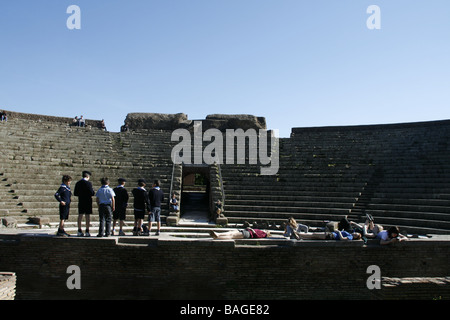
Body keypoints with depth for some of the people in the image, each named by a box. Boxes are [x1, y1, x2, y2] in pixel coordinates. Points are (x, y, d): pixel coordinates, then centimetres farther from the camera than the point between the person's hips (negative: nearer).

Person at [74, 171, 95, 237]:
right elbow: (92, 193, -17)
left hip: (80, 201, 5)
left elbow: (75, 193, 8)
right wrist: (94, 192, 4)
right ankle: (87, 232, -1)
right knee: (88, 216, -1)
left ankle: (79, 231, 12)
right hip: (88, 201, -5)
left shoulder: (78, 183, 6)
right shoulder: (88, 183, -12)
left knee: (80, 215, 9)